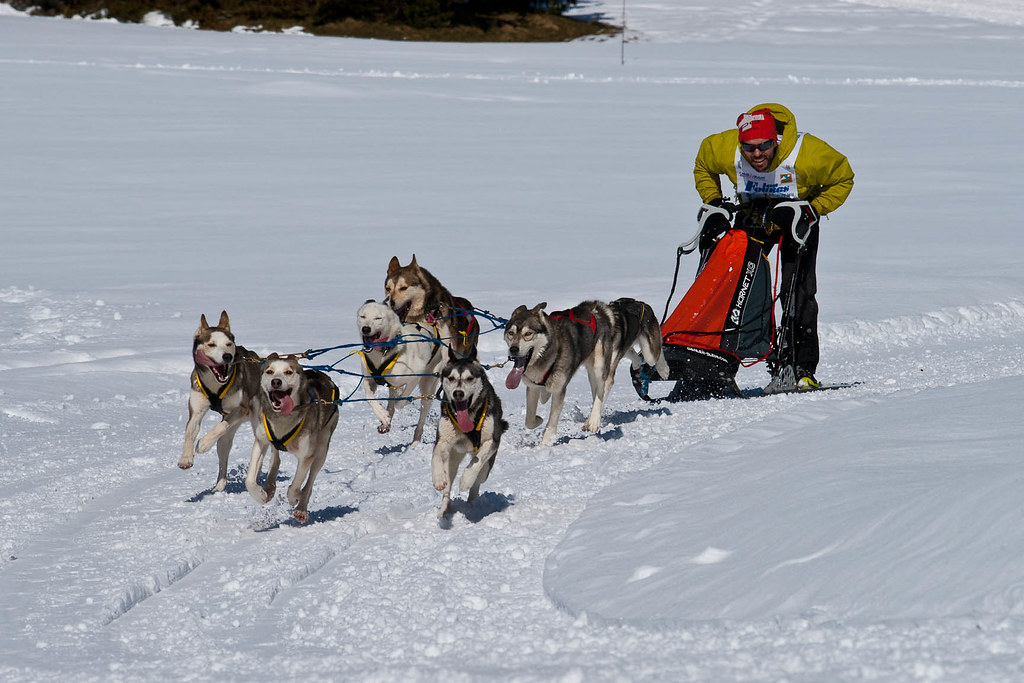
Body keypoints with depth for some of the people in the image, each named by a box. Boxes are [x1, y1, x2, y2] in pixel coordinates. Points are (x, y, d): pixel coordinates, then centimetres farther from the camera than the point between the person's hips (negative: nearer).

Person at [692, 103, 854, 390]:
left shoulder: (808, 153, -34)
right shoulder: (724, 149, -27)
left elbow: (843, 179, -15)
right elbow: (702, 167, -1)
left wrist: (811, 211, -24)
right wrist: (715, 206, -9)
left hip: (795, 221, -3)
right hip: (751, 217, 3)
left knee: (797, 293, -15)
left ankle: (801, 370, -10)